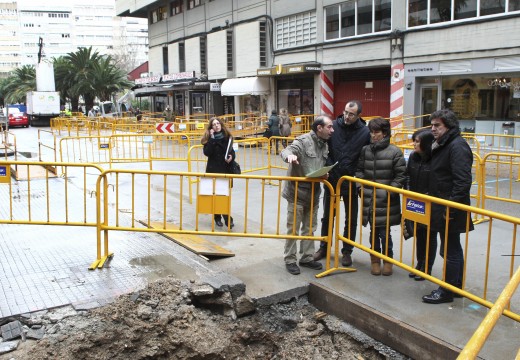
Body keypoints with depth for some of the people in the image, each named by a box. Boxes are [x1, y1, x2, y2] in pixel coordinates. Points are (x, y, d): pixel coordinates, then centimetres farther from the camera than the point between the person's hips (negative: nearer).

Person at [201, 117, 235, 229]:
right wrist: (212, 138, -19)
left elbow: (231, 150, 15)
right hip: (213, 169, -1)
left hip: (225, 169, 1)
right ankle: (217, 217, 14)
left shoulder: (227, 137, 4)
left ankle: (227, 218, 6)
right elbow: (207, 152, -17)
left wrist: (232, 156, -7)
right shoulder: (208, 138, -3)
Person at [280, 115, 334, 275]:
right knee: (293, 228, 2)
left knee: (309, 228, 16)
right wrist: (290, 155, -50)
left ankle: (307, 257, 29)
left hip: (314, 193, 7)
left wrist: (323, 175, -3)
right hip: (297, 192, -7)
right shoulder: (303, 141, -15)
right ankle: (290, 260, 15)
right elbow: (286, 151, -26)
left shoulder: (324, 145, 9)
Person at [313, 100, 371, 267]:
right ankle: (324, 247, 30)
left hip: (351, 182, -1)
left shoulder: (365, 132, -9)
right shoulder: (334, 126, -7)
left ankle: (347, 252, 25)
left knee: (351, 219, 10)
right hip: (332, 179, 1)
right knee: (327, 216, 14)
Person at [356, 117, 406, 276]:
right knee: (373, 231, 12)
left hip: (386, 201, -3)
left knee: (384, 232, 1)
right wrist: (361, 187, 3)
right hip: (369, 199, 3)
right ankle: (375, 260, 29)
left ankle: (388, 260, 23)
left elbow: (401, 175, -4)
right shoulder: (365, 150, 6)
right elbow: (359, 170, 15)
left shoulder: (395, 152, -6)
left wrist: (389, 192, -10)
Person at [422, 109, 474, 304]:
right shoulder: (442, 145, 15)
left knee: (450, 251, 0)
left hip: (450, 210, -10)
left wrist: (451, 208, -24)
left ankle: (447, 291, 11)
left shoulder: (458, 146, -17)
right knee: (453, 249, 18)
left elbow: (463, 181, -23)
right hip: (443, 208, 10)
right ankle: (457, 286, 30)